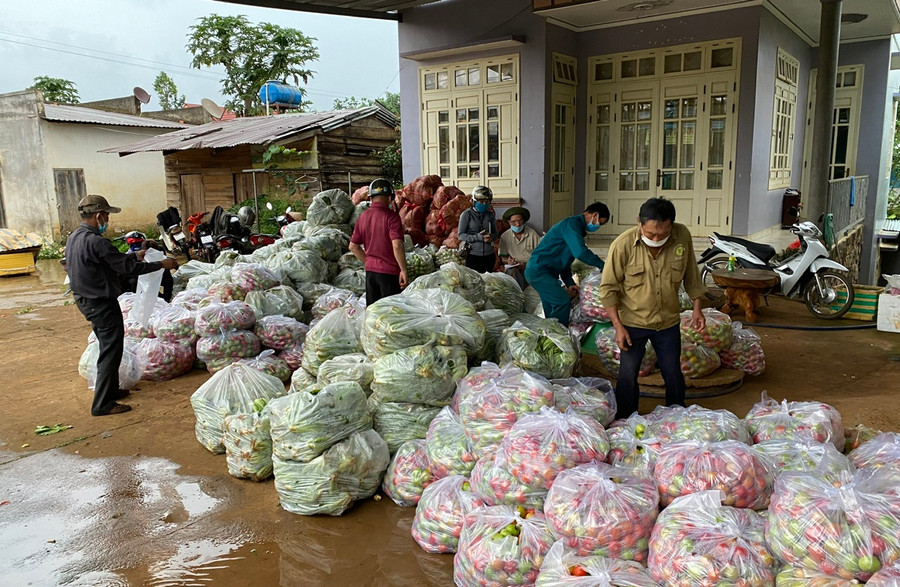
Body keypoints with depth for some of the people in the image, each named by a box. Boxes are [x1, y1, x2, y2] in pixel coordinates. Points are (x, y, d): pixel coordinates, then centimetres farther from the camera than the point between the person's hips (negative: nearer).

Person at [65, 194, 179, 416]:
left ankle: (110, 389, 35)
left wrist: (133, 256, 23)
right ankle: (102, 404, 1)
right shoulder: (96, 242, -24)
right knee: (111, 351, -3)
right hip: (102, 303, -10)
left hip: (86, 300, 10)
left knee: (108, 347, 23)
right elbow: (127, 267, -22)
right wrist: (162, 264, -15)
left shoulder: (74, 238, 7)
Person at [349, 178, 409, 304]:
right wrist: (403, 270, -14)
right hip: (389, 272, -6)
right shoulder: (391, 216, -13)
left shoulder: (363, 217, 6)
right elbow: (397, 246, -21)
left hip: (370, 270, 6)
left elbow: (353, 246, 11)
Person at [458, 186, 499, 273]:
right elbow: (461, 235, -5)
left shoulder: (490, 215, 10)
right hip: (473, 256, -4)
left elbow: (496, 233, 17)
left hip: (489, 255, 4)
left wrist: (492, 237, -8)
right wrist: (478, 237, -17)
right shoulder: (467, 215, -2)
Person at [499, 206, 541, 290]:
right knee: (512, 272, -34)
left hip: (531, 267, -1)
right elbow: (502, 257, 12)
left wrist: (527, 264, -16)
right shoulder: (504, 237, 7)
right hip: (513, 267, 1)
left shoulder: (532, 234, -1)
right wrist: (507, 260, -12)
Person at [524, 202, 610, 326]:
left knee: (552, 312, 10)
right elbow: (581, 252, -27)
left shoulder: (576, 226, 19)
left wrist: (570, 283, 13)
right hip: (538, 270, -11)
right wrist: (603, 265, -15)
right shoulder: (571, 224, -14)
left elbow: (563, 260, 22)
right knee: (563, 302, -18)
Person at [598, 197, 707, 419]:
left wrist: (697, 308, 5)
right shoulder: (623, 245, -22)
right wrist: (618, 326, -15)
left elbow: (691, 274, 4)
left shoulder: (682, 236, -14)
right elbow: (608, 288, -14)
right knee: (628, 374, 6)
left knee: (673, 374, 14)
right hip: (633, 321, -2)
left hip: (669, 321, 3)